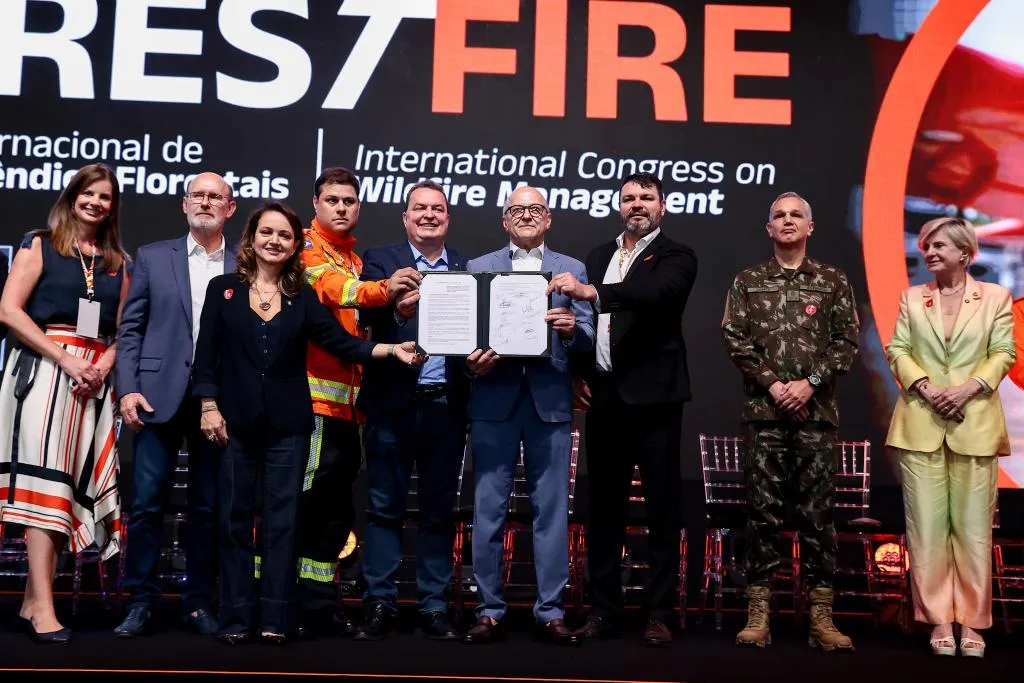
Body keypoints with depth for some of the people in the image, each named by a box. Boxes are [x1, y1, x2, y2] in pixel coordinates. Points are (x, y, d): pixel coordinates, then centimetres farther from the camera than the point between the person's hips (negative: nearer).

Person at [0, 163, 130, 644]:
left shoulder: (118, 261, 16)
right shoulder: (40, 245, 4)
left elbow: (124, 328, 14)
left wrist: (105, 363, -8)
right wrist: (65, 358, -14)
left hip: (94, 377, 5)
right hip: (44, 368, -5)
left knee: (70, 484, 2)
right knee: (45, 479, -12)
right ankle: (42, 606, -14)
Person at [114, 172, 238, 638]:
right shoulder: (152, 257, 9)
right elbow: (130, 328, 6)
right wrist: (128, 388, -5)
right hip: (160, 395, 0)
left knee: (208, 507, 6)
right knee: (147, 503, 0)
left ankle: (198, 603, 17)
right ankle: (140, 603, 11)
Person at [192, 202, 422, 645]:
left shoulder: (303, 297, 7)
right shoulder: (223, 289, 5)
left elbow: (341, 342, 0)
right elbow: (206, 352, 3)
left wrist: (391, 349, -13)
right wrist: (209, 406, -5)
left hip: (288, 424, 1)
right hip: (235, 421, -1)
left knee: (282, 520, 1)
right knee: (235, 519, 3)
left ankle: (276, 619, 5)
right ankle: (236, 618, 10)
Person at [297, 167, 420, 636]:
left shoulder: (356, 261, 20)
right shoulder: (307, 250, -4)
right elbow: (334, 288, -25)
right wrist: (384, 290, -42)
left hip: (347, 400, 8)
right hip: (315, 396, -8)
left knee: (336, 507, 12)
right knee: (301, 503, -10)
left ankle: (318, 602, 22)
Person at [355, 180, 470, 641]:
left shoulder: (468, 269, 10)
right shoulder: (380, 260, 4)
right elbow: (368, 315, -12)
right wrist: (397, 310, -33)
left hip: (446, 406, 2)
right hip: (393, 403, -2)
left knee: (439, 510, 9)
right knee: (385, 508, 5)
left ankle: (433, 607, 17)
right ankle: (380, 604, 14)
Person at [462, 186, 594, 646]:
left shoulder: (572, 270, 11)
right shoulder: (478, 268, 11)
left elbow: (587, 337, 3)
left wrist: (572, 328, -19)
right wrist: (471, 361, -16)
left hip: (550, 400, 0)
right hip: (494, 398, 0)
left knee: (551, 508, 2)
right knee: (488, 508, 2)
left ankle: (550, 612, 10)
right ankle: (489, 610, 12)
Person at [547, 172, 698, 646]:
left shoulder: (676, 257, -2)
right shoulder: (598, 256, 15)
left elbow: (655, 294, -23)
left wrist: (591, 292, -32)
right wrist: (580, 374, 5)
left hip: (653, 395, -5)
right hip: (604, 394, 5)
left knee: (661, 505, 1)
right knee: (603, 504, 8)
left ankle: (659, 612, 7)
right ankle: (603, 607, 16)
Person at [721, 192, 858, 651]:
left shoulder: (833, 281, 9)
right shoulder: (748, 282, 9)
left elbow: (847, 341, 3)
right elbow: (735, 338, 1)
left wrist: (810, 382, -10)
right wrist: (772, 384, -9)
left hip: (817, 411, 0)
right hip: (763, 410, 0)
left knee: (818, 511, 1)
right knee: (762, 510, 1)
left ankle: (821, 616, 6)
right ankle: (758, 612, 6)